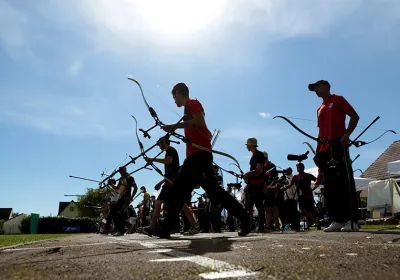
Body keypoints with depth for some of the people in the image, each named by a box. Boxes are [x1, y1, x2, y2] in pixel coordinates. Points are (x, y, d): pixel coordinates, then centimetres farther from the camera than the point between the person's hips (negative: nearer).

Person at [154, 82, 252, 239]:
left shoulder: (192, 103, 0)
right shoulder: (190, 107, 26)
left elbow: (200, 121, -19)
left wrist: (176, 126, -13)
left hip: (199, 153, -10)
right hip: (194, 155, 10)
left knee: (212, 188, -14)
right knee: (177, 191, 7)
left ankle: (244, 218, -8)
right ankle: (165, 229, 9)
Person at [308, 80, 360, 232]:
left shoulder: (338, 99, 5)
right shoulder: (319, 109, 24)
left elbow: (355, 116, -3)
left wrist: (346, 135, -17)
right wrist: (317, 153, 15)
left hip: (339, 146, -7)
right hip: (325, 150, 7)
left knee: (345, 183, -11)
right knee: (330, 186, 3)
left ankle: (352, 221, -10)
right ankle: (337, 220, 5)